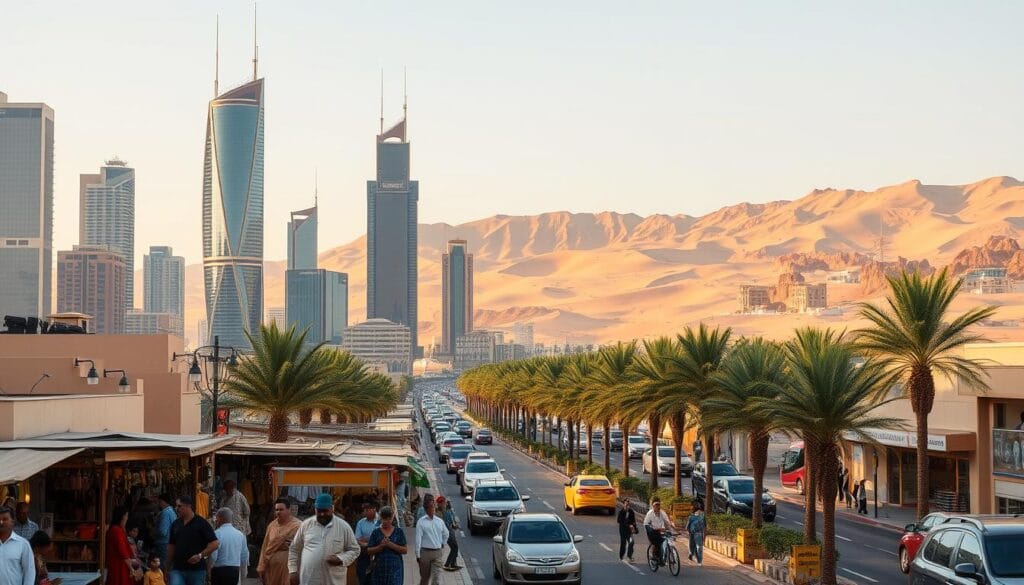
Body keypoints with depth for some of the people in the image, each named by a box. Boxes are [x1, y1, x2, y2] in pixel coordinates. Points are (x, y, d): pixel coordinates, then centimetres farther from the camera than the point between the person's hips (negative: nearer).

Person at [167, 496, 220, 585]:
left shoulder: (201, 523, -5)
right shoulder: (175, 524, 11)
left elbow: (214, 544, -10)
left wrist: (200, 555, -19)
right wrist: (170, 564, 14)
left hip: (197, 570, -3)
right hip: (177, 569, 3)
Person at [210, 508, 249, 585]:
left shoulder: (217, 533, -12)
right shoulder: (240, 534, 7)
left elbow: (213, 556, -16)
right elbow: (245, 556, 12)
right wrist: (243, 575, 23)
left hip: (219, 571, -6)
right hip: (235, 571, 6)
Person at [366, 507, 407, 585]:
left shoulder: (399, 531, 6)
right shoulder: (376, 532, 7)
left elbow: (405, 550, 0)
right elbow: (369, 550, 3)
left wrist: (391, 545, -13)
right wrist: (381, 546, -14)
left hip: (394, 568, -1)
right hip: (379, 568, 1)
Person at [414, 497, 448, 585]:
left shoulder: (440, 521, 7)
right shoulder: (421, 522, -4)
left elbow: (446, 534, 26)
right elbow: (418, 539, -7)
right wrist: (418, 555, -10)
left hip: (437, 552, 2)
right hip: (425, 552, -2)